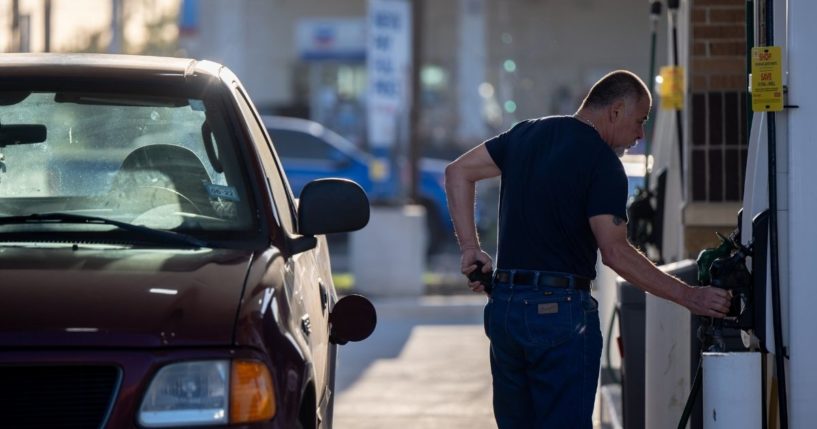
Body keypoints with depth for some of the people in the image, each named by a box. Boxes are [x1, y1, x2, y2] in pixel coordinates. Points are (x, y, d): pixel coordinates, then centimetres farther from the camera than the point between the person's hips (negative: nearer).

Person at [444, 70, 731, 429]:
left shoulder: (527, 134, 11)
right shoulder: (602, 162, -11)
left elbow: (458, 172, 14)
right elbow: (615, 253, -18)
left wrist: (470, 247, 9)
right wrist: (688, 297, -15)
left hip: (503, 305, 7)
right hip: (560, 309, -7)